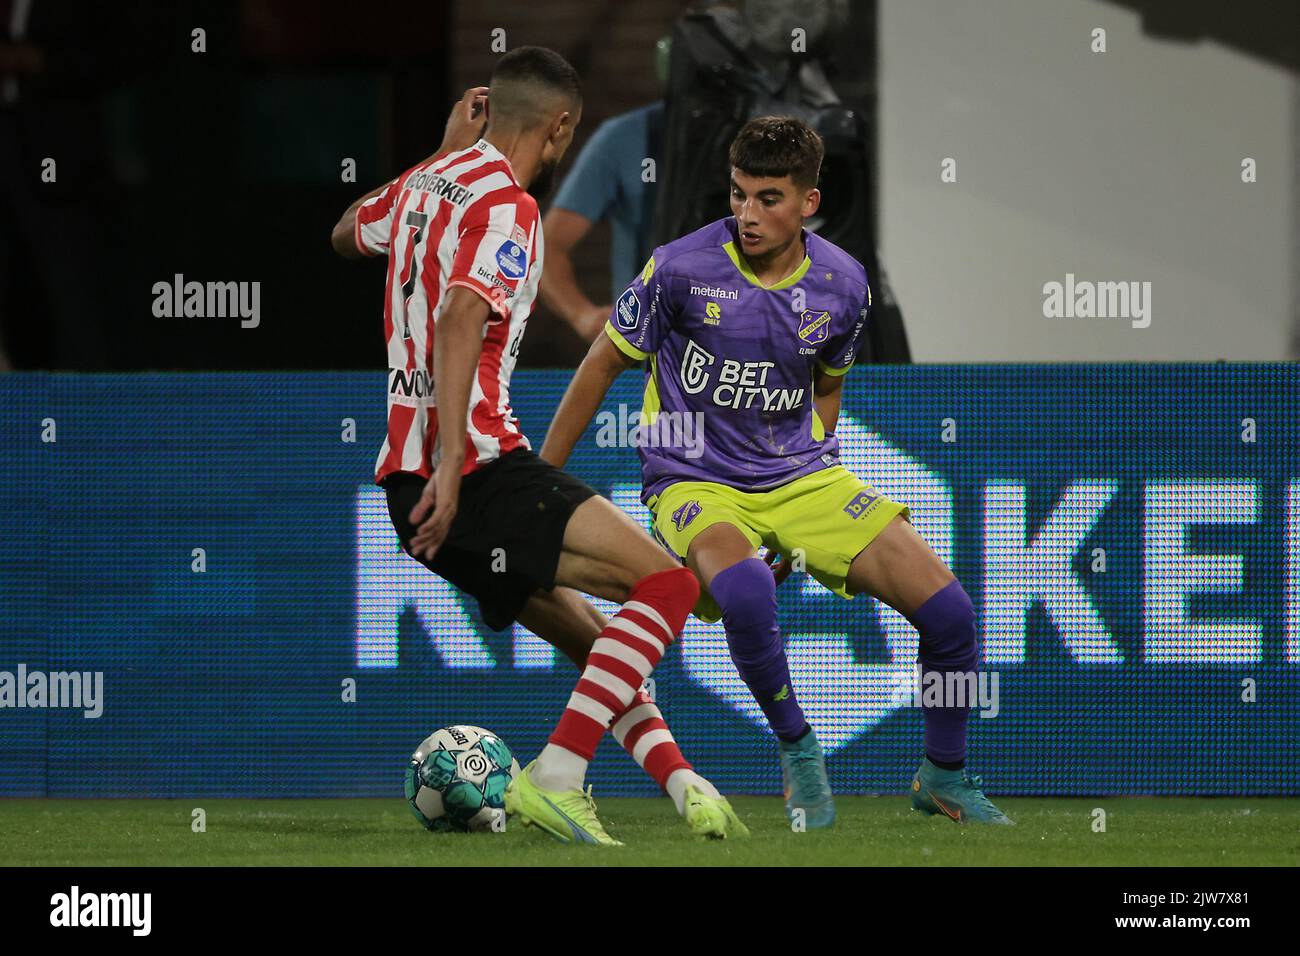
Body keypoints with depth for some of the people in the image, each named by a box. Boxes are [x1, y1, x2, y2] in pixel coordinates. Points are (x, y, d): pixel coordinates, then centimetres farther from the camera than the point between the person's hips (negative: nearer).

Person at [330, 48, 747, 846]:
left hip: (412, 475, 10)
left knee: (591, 642, 19)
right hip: (476, 467, -10)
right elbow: (462, 319, -25)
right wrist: (450, 467, -31)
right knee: (667, 584, -14)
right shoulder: (506, 207, -10)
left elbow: (347, 235, 38)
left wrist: (448, 152, 39)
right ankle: (554, 777, -22)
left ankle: (686, 788, 14)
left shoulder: (424, 185, 16)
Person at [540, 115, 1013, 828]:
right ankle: (798, 750, -13)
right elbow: (602, 365, 0)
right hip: (694, 482, -4)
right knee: (745, 590, -40)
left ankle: (943, 777, 14)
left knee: (947, 608, -13)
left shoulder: (842, 285, -2)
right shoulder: (682, 269, -13)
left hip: (802, 476, 4)